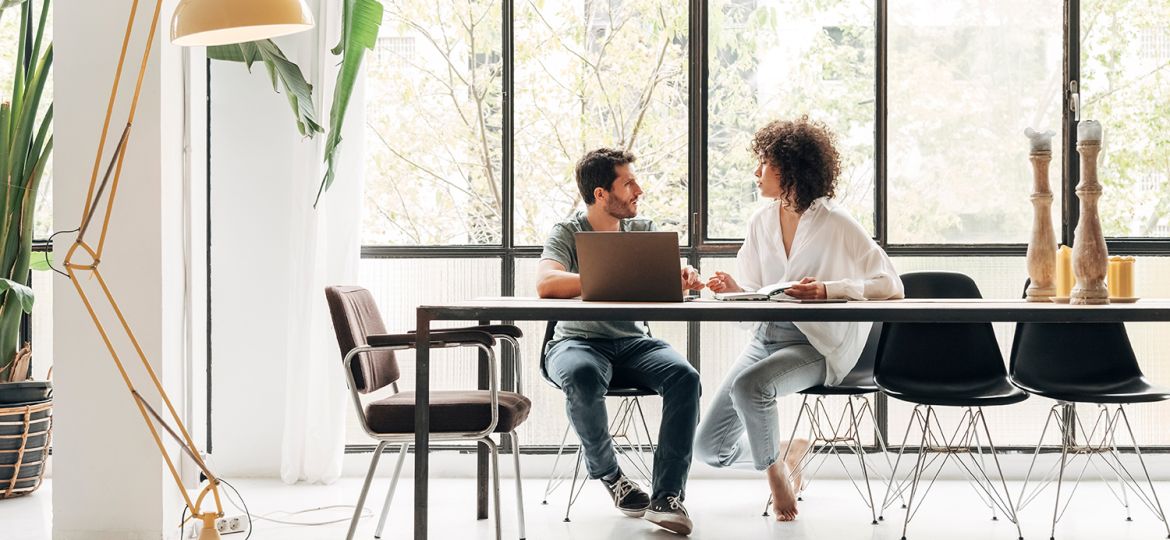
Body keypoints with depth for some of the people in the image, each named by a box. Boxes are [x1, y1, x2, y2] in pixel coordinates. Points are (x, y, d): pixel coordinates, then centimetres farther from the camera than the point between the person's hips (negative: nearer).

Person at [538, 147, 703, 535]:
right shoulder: (568, 234, -2)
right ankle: (608, 474, -13)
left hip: (632, 343, 3)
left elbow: (672, 280, 2)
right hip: (577, 341, -3)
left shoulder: (643, 231, 11)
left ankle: (667, 496, -26)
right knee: (583, 376, -39)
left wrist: (687, 278, -24)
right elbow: (546, 284, -22)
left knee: (684, 376, -28)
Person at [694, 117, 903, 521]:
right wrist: (734, 291, -11)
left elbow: (891, 285, -13)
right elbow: (755, 295, 12)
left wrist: (828, 289, -26)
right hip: (768, 335, 6)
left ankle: (774, 469, -8)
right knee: (709, 447, -5)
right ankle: (786, 450, 24)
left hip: (817, 346, -6)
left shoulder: (835, 224, -9)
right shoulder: (761, 222, 8)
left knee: (749, 386, -37)